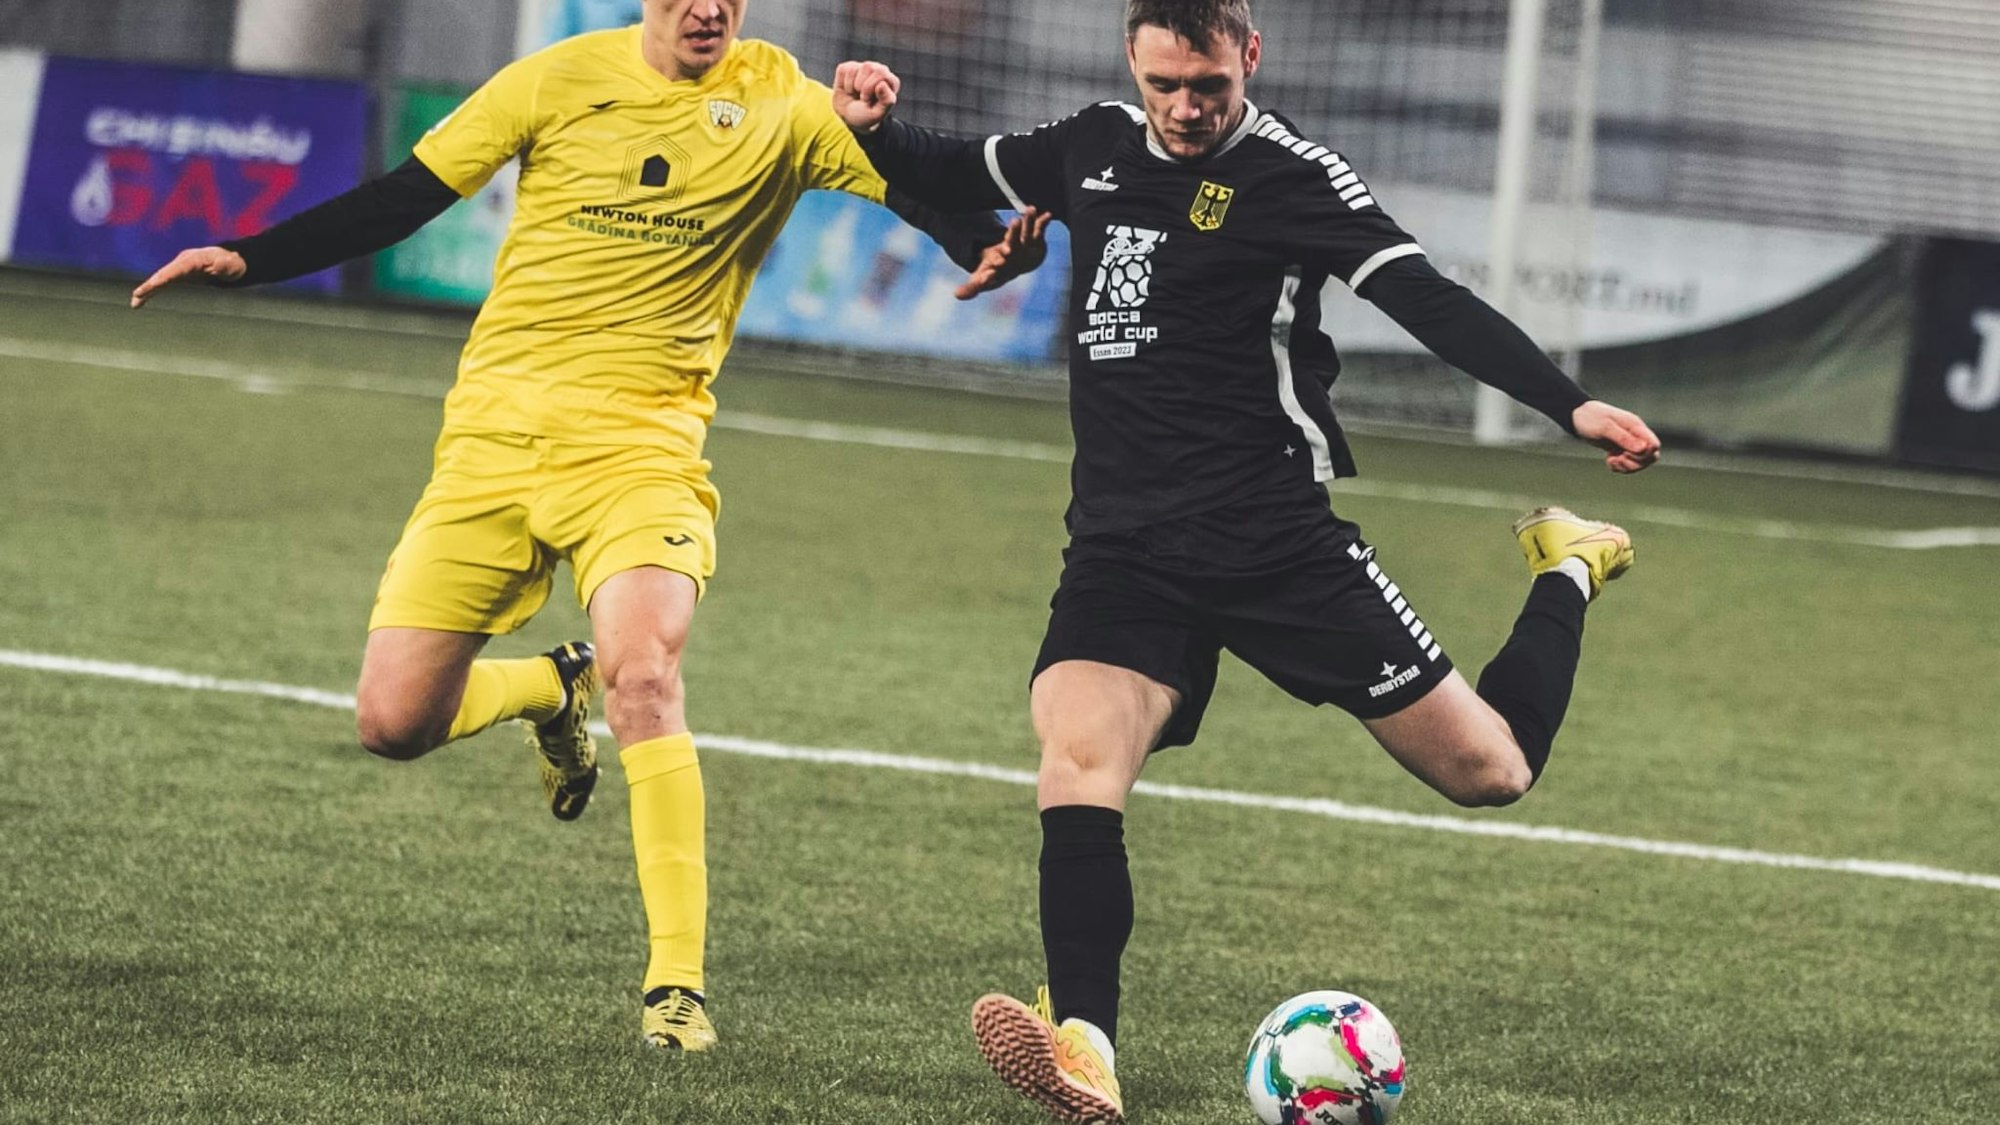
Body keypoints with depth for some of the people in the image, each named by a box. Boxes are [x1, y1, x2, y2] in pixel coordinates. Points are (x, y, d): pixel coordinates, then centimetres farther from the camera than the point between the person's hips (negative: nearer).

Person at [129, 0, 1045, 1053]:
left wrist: (995, 248, -27)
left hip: (640, 444, -2)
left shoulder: (784, 106, -1)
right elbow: (401, 201, 8)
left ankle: (676, 984, -18)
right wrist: (247, 259, 2)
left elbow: (927, 190, -4)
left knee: (644, 680, -27)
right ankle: (552, 689, 33)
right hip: (493, 430, 2)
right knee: (394, 721, -2)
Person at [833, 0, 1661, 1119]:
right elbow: (951, 175, 28)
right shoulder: (1097, 147, 10)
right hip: (1123, 552, 4)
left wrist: (1574, 404, -27)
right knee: (1077, 754, -25)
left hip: (1274, 541, -4)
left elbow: (1429, 301, -16)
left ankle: (1568, 576, 33)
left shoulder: (1291, 174, -8)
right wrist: (875, 125, 7)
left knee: (1489, 769, 3)